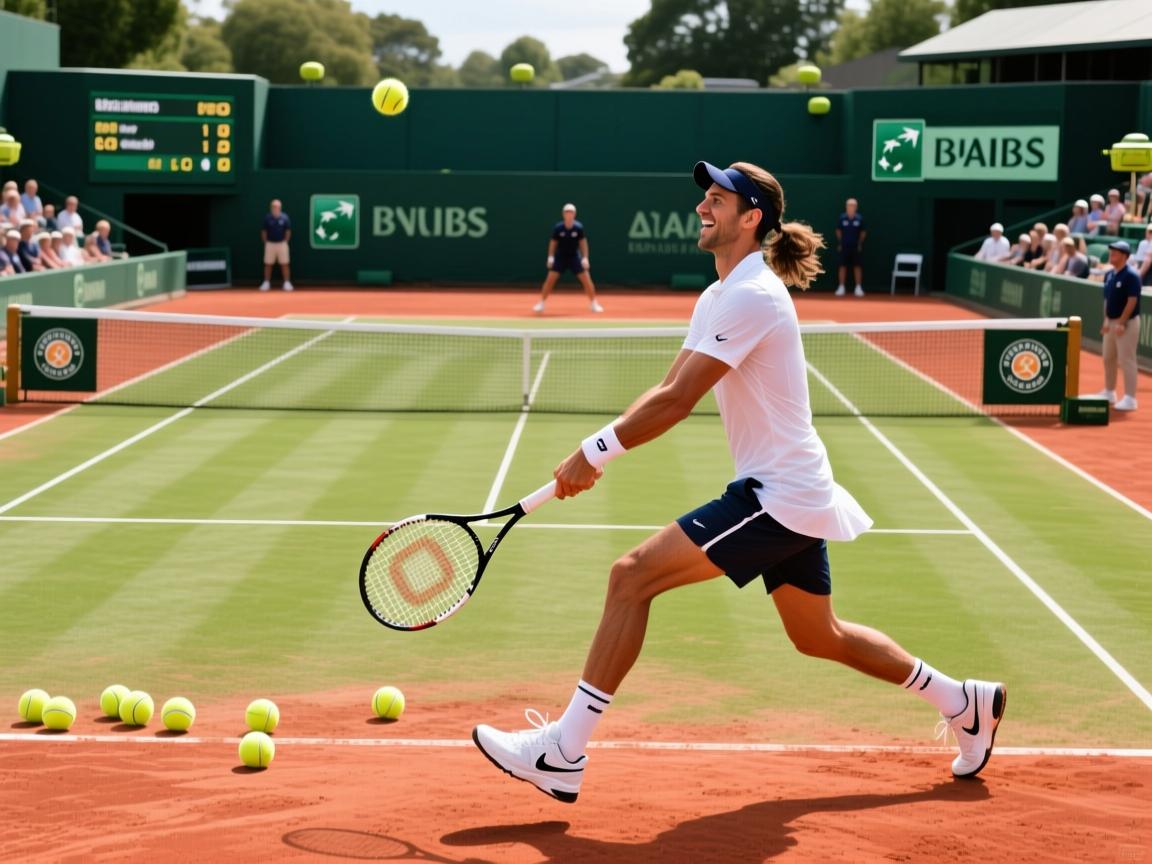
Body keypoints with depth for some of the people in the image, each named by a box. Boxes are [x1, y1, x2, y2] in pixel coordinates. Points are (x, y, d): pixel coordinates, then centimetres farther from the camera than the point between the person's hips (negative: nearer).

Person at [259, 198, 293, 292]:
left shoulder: (284, 218, -2)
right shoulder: (267, 217, -1)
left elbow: (288, 231, 3)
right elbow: (264, 231, 4)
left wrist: (285, 241, 0)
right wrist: (265, 242, 1)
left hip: (282, 244, -1)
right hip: (270, 244, 1)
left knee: (284, 264, 0)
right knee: (268, 264, 4)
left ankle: (287, 283, 5)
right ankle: (266, 283, 11)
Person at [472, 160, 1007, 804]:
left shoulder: (752, 296, -18)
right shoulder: (719, 297, 14)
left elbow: (678, 402, -23)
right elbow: (667, 391, 13)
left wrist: (597, 450, -17)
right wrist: (601, 454, 1)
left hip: (778, 497, -11)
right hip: (792, 494, 11)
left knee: (633, 577, -16)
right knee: (820, 636, 22)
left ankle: (562, 752, -16)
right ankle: (967, 703, 34)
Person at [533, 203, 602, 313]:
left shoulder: (579, 227, -11)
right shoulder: (558, 228, -11)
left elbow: (583, 242, -3)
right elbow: (553, 242, 0)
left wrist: (585, 258, -10)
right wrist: (550, 257, -7)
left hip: (574, 257, 0)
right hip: (560, 257, 0)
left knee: (586, 279, -4)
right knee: (550, 279, -9)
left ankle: (594, 303, 12)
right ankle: (541, 303, 2)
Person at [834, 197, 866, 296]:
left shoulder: (859, 219, -3)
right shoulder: (842, 218, -3)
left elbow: (863, 232, 6)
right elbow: (838, 231, 8)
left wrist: (860, 243, 0)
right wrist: (840, 243, 3)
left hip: (856, 247, 0)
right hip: (844, 247, 0)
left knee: (857, 266, 3)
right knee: (843, 266, 1)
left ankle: (858, 288, 9)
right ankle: (841, 287, 8)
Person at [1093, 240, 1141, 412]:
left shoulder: (1131, 276, -15)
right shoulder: (1110, 275, 10)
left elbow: (1132, 301, -19)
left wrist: (1121, 323, -21)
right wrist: (1106, 321, 9)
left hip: (1127, 323, -9)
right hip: (1111, 323, 9)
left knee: (1127, 360, -7)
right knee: (1108, 358, 15)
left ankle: (1130, 398, -5)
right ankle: (1109, 393, 28)